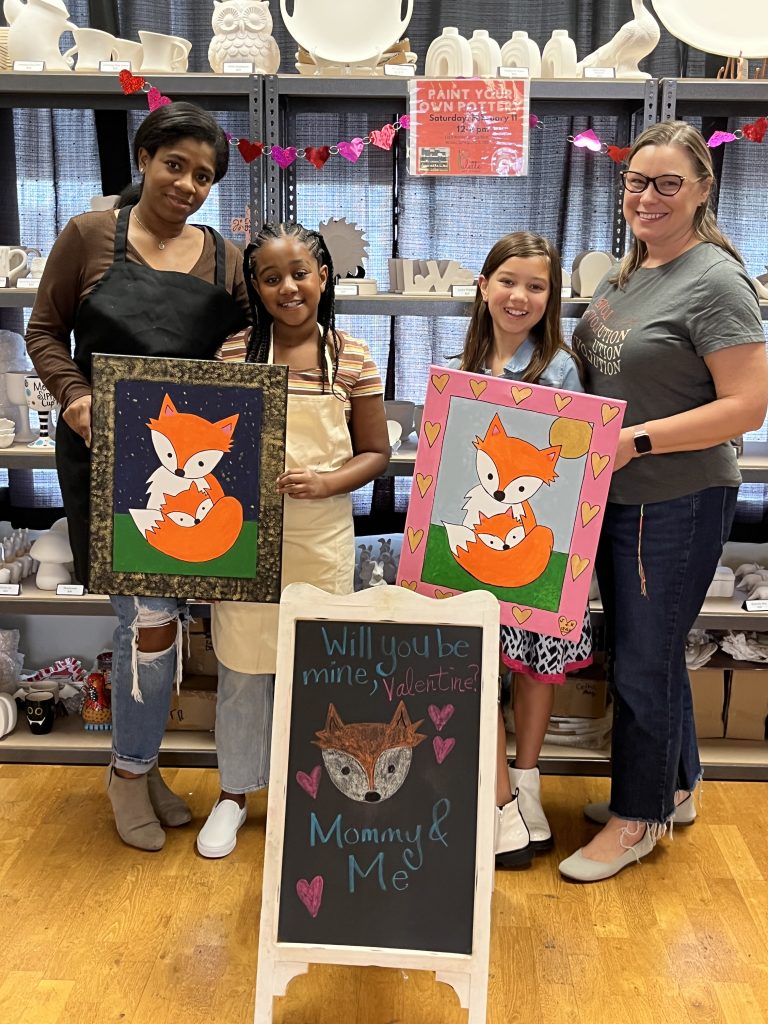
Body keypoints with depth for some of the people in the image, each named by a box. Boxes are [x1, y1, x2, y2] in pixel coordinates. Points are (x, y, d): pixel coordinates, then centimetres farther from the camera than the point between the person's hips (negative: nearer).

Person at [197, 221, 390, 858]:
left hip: (321, 536, 0)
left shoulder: (352, 360, -1)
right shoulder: (233, 356, -1)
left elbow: (375, 452, 3)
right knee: (242, 668, 10)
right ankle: (234, 793, 31)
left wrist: (326, 482, -13)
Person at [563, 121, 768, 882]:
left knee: (643, 662, 3)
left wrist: (638, 440, -24)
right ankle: (672, 786, 38)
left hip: (676, 504, -8)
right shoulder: (626, 272, 11)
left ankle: (637, 818, 23)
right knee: (641, 648, 19)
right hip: (613, 496, 8)